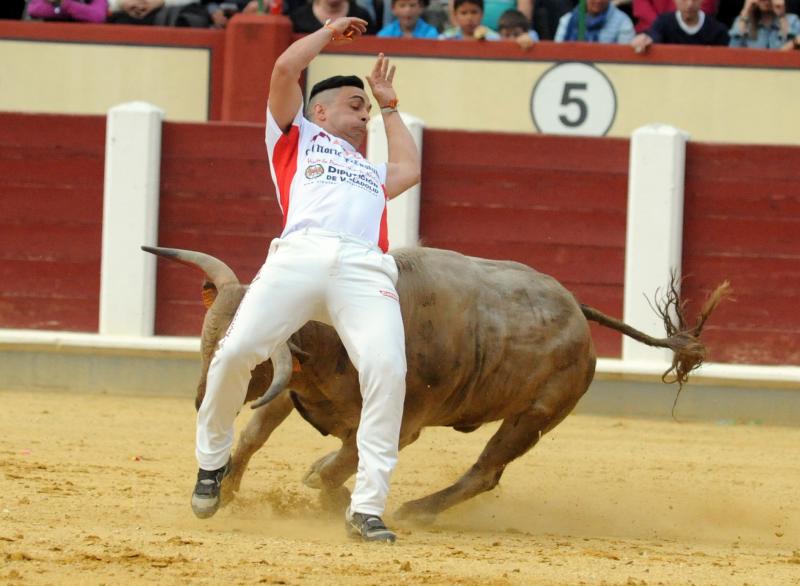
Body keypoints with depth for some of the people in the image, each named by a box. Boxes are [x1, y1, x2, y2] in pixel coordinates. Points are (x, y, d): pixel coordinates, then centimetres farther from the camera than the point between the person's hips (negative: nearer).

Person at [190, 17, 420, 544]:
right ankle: (213, 458, 6)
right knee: (237, 351, -21)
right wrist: (329, 32, 36)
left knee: (388, 369, -22)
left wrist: (390, 106, 49)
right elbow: (286, 69, 22)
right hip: (300, 256, -3)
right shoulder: (296, 137, 31)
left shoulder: (370, 172, 44)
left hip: (366, 268, 3)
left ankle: (368, 508, -23)